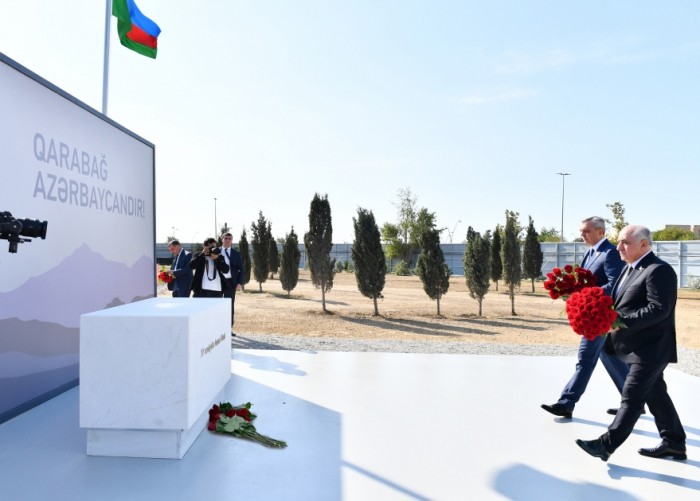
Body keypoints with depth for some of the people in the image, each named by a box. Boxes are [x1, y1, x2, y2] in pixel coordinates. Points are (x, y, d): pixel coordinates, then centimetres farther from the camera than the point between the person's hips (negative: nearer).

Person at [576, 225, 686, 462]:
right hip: (638, 347, 10)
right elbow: (624, 303, 20)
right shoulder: (630, 269, 14)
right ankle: (674, 443, 31)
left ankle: (606, 444, -2)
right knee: (655, 395, 18)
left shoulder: (659, 270, -17)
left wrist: (621, 321, -29)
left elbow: (658, 309, -26)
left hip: (650, 348, -10)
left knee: (632, 398, -5)